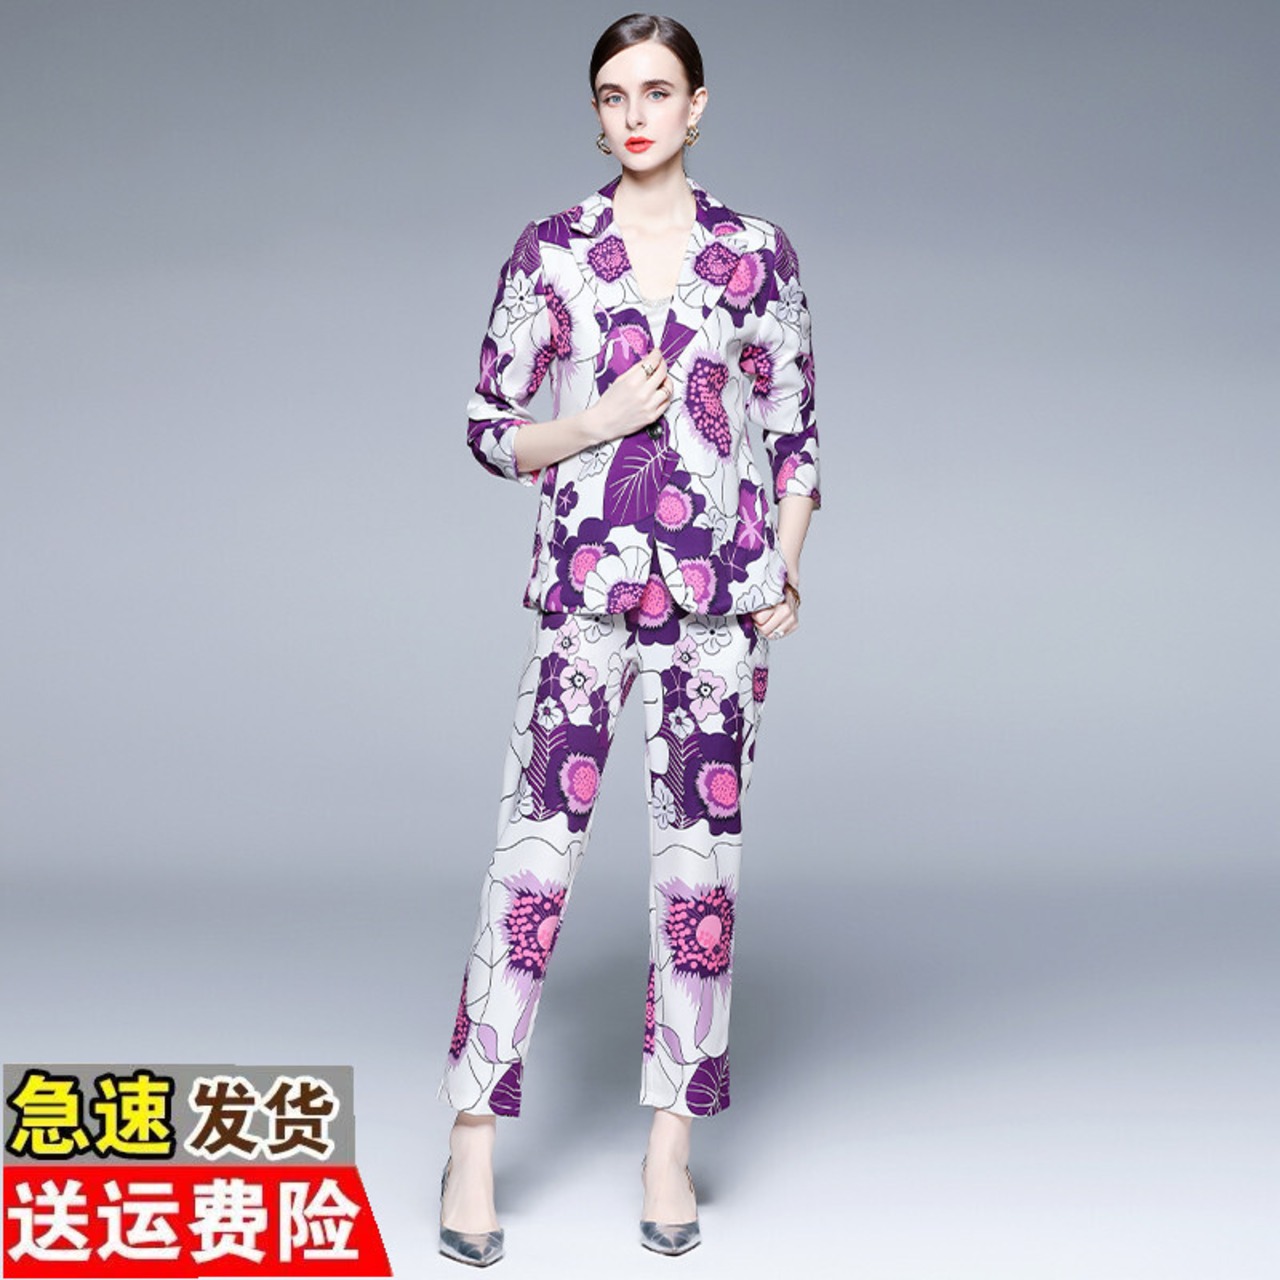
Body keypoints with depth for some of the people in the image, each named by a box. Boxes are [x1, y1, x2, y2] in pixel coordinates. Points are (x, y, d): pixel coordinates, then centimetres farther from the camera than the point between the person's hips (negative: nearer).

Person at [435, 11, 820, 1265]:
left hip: (720, 591, 1)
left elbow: (794, 433, 10)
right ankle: (473, 1139, 5)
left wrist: (785, 569, -3)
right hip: (584, 584, -1)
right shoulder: (549, 251, 3)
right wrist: (598, 423, -11)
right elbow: (489, 429, 5)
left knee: (701, 855, 5)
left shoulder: (759, 255, 6)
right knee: (537, 846, -4)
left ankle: (671, 1143, 16)